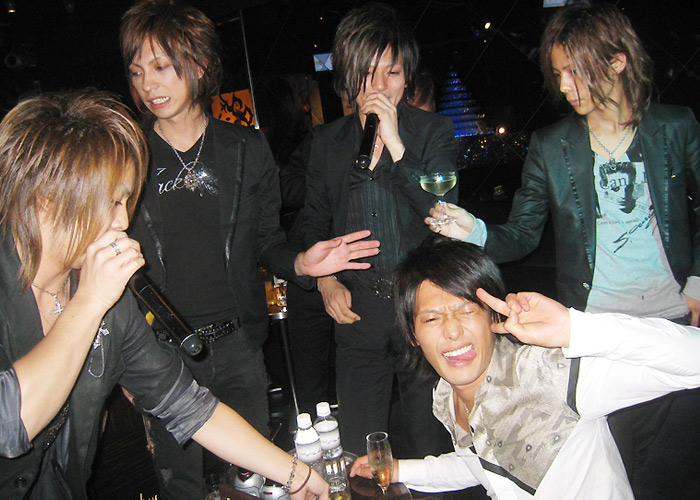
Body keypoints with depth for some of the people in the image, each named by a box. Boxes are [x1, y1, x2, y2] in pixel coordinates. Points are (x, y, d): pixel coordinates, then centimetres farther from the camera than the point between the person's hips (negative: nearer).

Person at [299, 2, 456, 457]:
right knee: (358, 452, 10)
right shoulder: (328, 140, 9)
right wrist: (325, 280, 4)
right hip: (356, 309, 3)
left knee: (431, 447, 8)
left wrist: (395, 144, -17)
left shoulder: (434, 131, 1)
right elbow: (314, 222, 18)